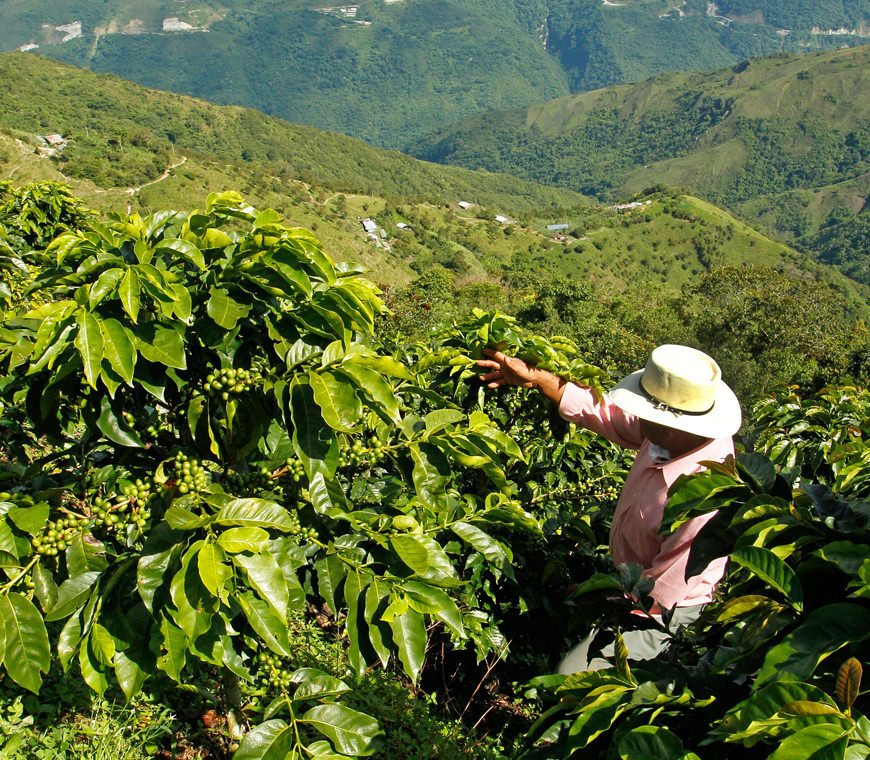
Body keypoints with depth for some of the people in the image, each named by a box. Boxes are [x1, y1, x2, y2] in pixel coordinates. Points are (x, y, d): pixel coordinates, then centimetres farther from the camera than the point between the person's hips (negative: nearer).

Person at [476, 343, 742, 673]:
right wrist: (535, 377, -6)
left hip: (661, 610, -8)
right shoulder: (676, 431, -18)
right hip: (632, 578, 8)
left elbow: (660, 593, -27)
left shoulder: (702, 500, -40)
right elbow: (606, 412, -4)